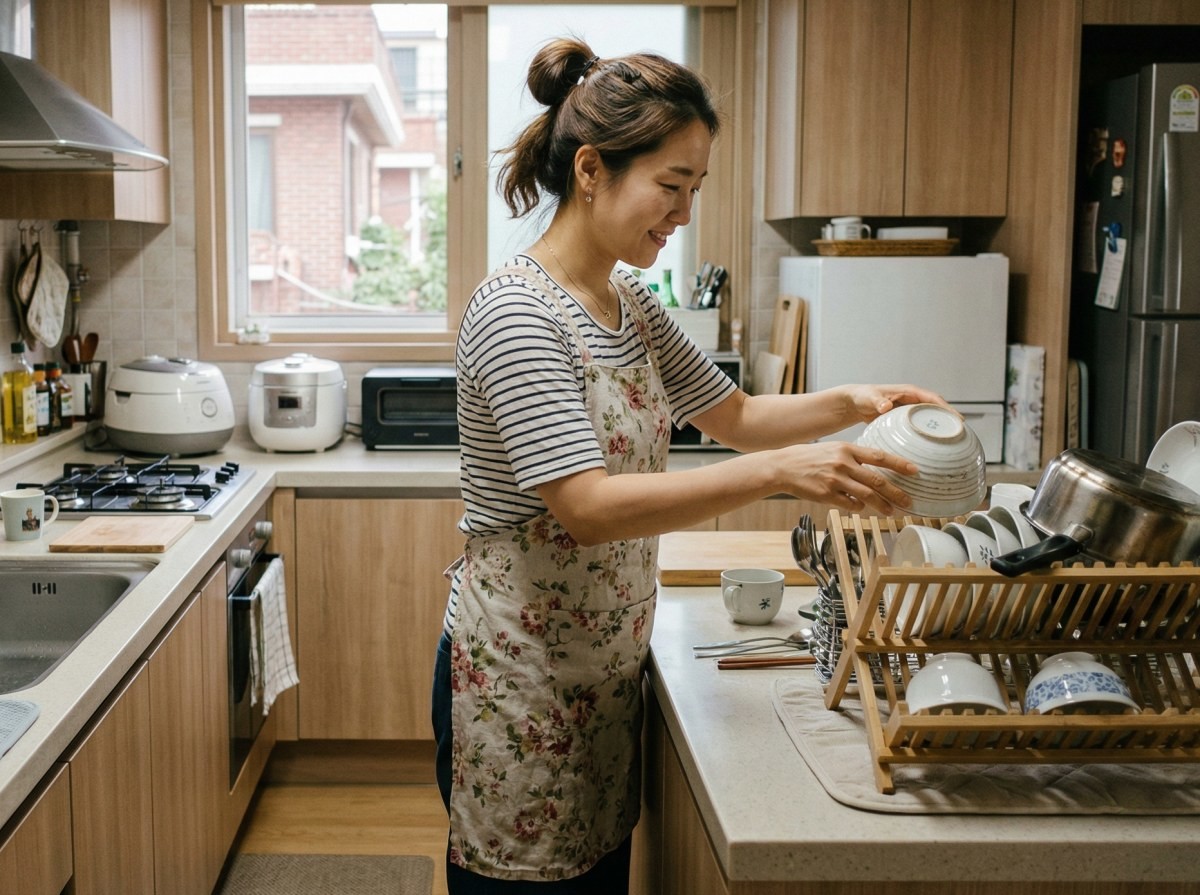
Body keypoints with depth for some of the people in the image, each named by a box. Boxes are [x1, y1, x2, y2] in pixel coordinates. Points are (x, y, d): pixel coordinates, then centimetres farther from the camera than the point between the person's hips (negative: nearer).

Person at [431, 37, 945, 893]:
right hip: (521, 678, -8)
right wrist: (780, 474, -32)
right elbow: (587, 506, -28)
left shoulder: (630, 303, 7)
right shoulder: (517, 312, -19)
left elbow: (732, 414, 18)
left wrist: (848, 404, 0)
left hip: (605, 669, 8)